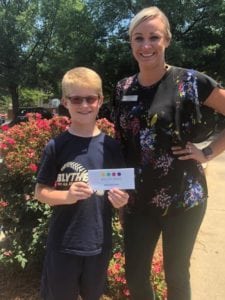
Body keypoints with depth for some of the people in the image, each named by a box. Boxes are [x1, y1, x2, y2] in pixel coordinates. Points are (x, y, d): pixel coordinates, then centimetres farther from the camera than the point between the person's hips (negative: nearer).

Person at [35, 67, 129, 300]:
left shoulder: (111, 146, -4)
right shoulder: (56, 146, -10)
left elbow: (121, 189, 6)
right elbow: (40, 191, -5)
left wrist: (120, 199, -16)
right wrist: (67, 196, -23)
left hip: (100, 242, 2)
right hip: (63, 243, -2)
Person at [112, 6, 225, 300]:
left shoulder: (191, 82, -10)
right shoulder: (123, 89, 3)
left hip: (182, 197, -3)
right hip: (137, 199, 4)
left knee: (176, 274, 15)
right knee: (135, 275, 14)